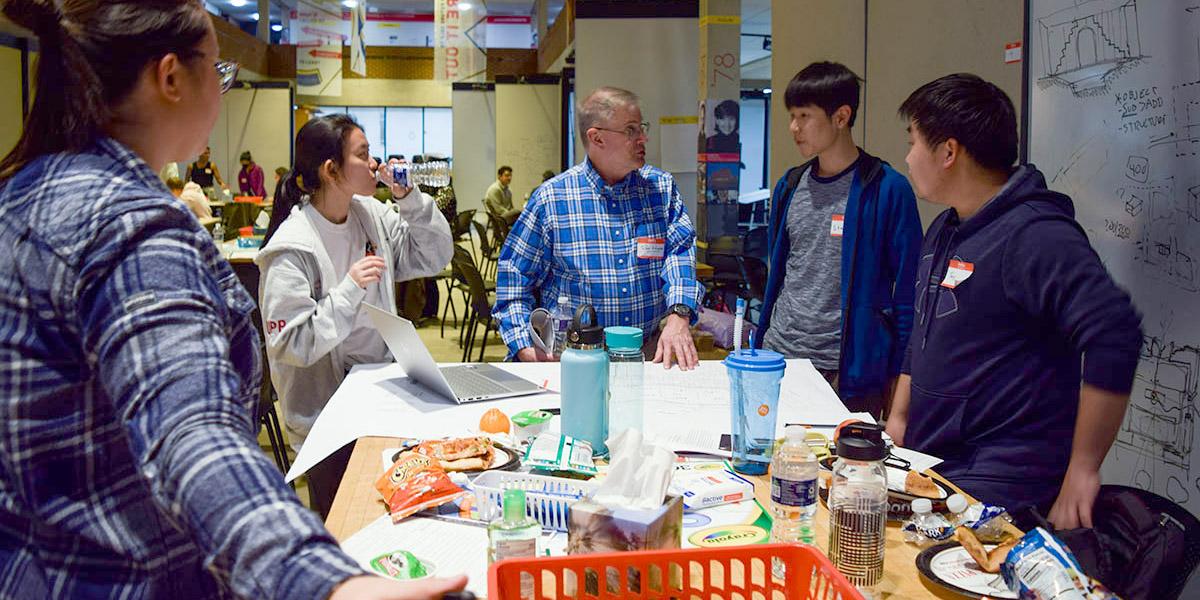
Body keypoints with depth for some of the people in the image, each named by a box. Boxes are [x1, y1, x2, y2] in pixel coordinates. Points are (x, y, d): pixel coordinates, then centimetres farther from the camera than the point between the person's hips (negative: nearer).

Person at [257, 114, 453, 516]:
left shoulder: (370, 214, 0)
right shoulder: (291, 249, -21)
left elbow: (435, 257, 4)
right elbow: (292, 344, -23)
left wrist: (410, 198, -7)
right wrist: (350, 289, -30)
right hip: (328, 420, -7)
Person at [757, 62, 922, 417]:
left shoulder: (887, 189, -8)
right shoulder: (789, 187, 8)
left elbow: (905, 292, -6)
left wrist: (898, 375, -8)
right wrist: (759, 343, 14)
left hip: (850, 372, -5)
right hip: (780, 358, 5)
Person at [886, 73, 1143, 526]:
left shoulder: (1034, 235, -17)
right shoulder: (944, 231, 14)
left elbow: (1115, 335, -29)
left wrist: (1082, 470, -25)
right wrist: (898, 418, 18)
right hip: (932, 469, 8)